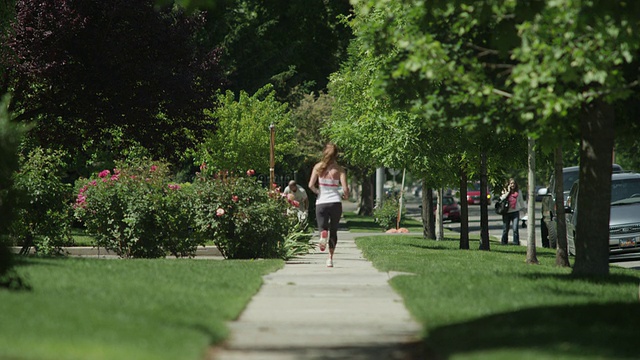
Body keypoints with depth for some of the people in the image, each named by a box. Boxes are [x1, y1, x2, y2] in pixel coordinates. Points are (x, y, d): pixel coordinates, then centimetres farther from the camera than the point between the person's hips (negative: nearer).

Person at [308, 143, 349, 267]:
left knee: (322, 227, 5)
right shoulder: (339, 169, -2)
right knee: (333, 231, 16)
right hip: (335, 201, 0)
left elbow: (311, 185, -5)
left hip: (321, 202, 0)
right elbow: (345, 188, -9)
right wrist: (346, 196, 14)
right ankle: (330, 258, 11)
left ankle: (323, 234, -32)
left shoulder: (318, 167, 1)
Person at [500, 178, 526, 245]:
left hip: (515, 212, -1)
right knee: (505, 229, 7)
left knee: (515, 229, -13)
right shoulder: (505, 191, 6)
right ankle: (504, 242, 19)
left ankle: (516, 242, -8)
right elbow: (501, 198, -13)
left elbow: (521, 201, 18)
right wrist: (508, 191, -10)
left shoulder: (518, 192, 9)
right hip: (506, 213, 1)